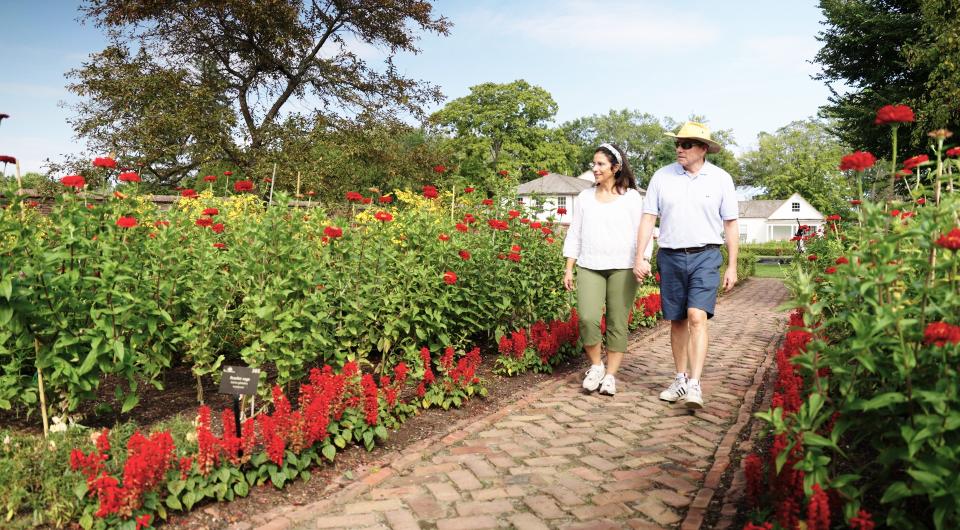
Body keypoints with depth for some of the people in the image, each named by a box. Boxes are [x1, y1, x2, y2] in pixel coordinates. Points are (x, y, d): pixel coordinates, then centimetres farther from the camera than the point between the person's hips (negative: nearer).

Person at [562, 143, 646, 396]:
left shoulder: (632, 197, 5)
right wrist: (568, 268, 8)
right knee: (587, 319, -13)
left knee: (617, 323, 1)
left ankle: (610, 376, 13)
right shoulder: (585, 197, 14)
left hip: (622, 268, -2)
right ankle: (595, 366, 10)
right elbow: (574, 233, 13)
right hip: (589, 268, 2)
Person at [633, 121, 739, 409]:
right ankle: (680, 379, 22)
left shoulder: (721, 179, 3)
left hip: (705, 256, -2)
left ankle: (695, 386, -16)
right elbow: (648, 218, 4)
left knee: (697, 317, -16)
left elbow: (730, 224, 6)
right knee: (677, 320, 8)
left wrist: (732, 266, 3)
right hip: (670, 256, 2)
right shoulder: (661, 177, 4)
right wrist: (640, 257, -4)